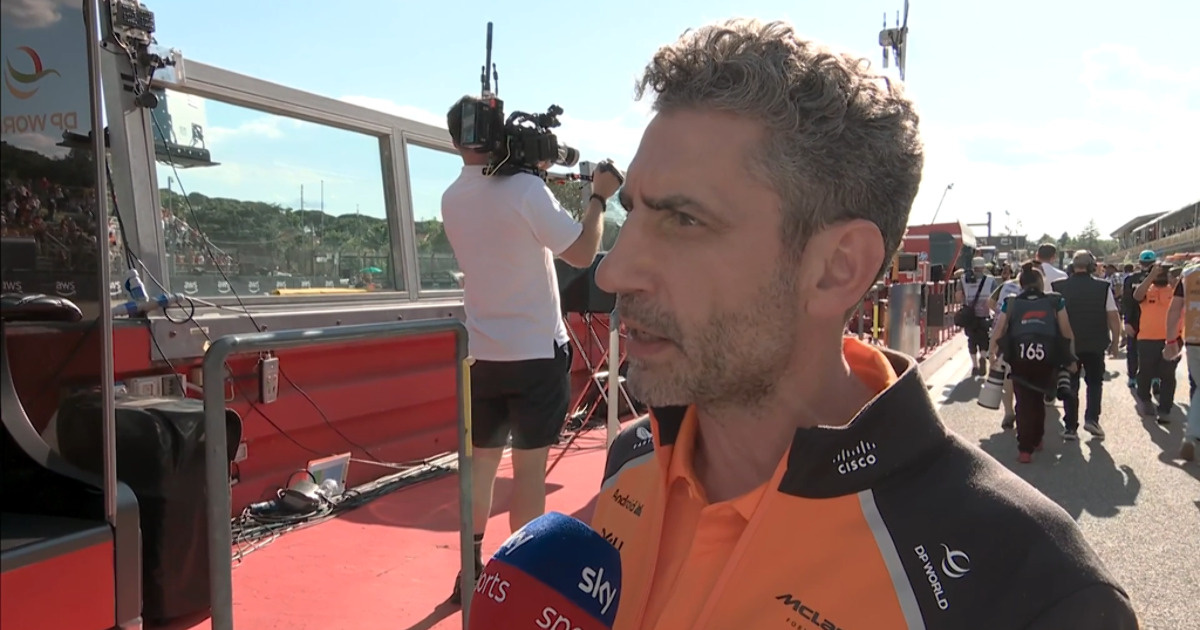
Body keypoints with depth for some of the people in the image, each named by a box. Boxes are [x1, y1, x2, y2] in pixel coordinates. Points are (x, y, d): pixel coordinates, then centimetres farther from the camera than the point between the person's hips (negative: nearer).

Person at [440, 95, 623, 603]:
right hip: (536, 352, -6)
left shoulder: (452, 199, 5)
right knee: (530, 466, 2)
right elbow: (582, 254, -13)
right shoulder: (524, 188, -16)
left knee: (481, 459, 14)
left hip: (481, 353, 6)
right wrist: (598, 198, 0)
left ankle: (473, 570, 23)